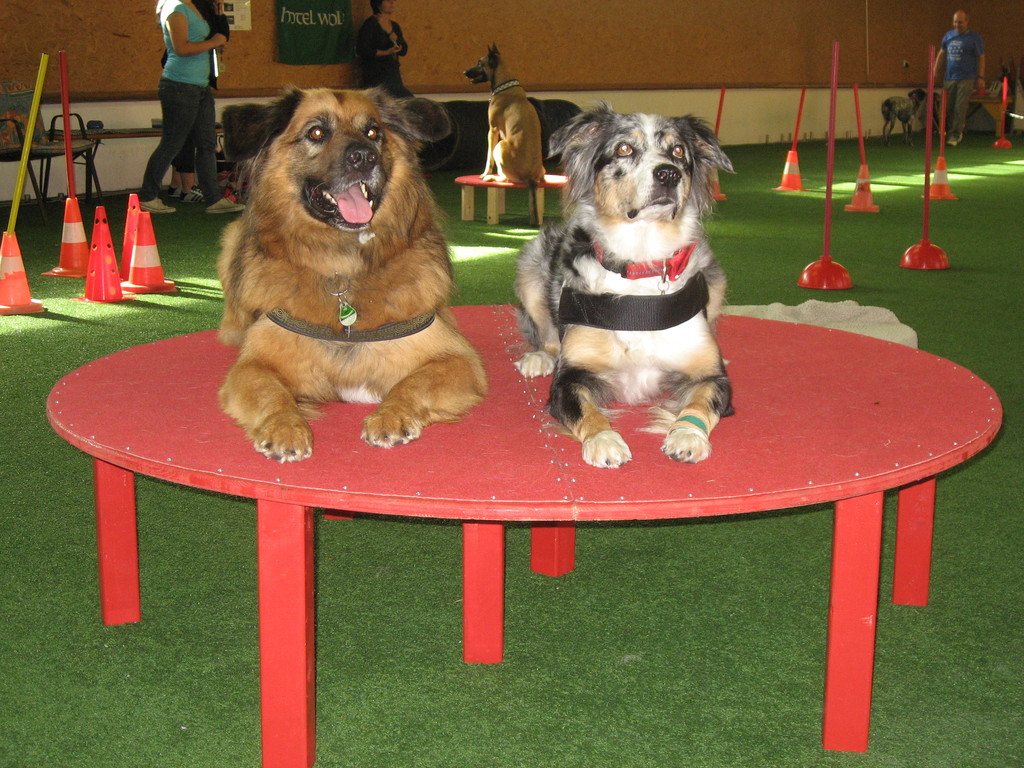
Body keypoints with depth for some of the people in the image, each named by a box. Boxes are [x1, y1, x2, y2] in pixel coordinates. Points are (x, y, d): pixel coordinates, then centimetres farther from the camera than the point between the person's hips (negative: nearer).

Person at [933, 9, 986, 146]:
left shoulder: (974, 37, -1)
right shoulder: (948, 35, 11)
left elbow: (981, 57, -1)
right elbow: (941, 54, 19)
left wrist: (981, 77, -7)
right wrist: (936, 72, 13)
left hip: (966, 79, -5)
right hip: (949, 77, 5)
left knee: (960, 108, -8)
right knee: (948, 108, 5)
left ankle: (954, 135, -3)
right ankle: (958, 131, 22)